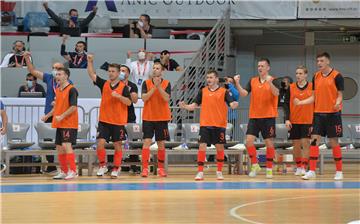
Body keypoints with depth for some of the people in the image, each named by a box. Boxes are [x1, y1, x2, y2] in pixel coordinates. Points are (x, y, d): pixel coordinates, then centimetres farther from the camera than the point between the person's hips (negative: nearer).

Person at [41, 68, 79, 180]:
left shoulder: (71, 90, -11)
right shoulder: (58, 90, 14)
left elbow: (73, 107, -18)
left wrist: (62, 116, -22)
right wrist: (47, 116, 20)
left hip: (69, 124, -9)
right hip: (59, 124, 9)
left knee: (66, 145, -16)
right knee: (59, 147, 9)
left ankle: (73, 171, -12)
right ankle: (64, 172, 17)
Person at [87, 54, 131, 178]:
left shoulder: (123, 87, -4)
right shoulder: (104, 84, 4)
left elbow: (129, 102, -8)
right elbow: (92, 74, -2)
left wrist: (119, 96, -22)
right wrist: (90, 61, -13)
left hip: (118, 121, -2)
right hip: (104, 120, 2)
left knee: (117, 145, 4)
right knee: (100, 142, -6)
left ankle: (116, 169, 14)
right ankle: (102, 166, 11)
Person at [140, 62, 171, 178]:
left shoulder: (166, 83, 1)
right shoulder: (146, 83, 2)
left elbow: (167, 98, -13)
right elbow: (144, 98, -11)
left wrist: (159, 86, -20)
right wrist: (154, 87, -17)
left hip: (162, 117, 1)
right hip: (148, 117, -1)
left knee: (161, 144, 6)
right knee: (147, 142, -9)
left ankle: (160, 168, 16)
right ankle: (145, 168, -11)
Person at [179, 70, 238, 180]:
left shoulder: (223, 91, 1)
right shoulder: (203, 91, 9)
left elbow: (231, 104, -6)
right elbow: (195, 104, 13)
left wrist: (234, 105, -29)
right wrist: (185, 106, -4)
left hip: (219, 125, -1)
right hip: (205, 124, 1)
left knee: (220, 147, 5)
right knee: (202, 146, -7)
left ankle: (219, 172, 18)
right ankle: (200, 172, -3)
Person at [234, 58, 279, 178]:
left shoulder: (273, 80, -2)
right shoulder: (252, 81, 9)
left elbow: (276, 93, -21)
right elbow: (243, 93, -2)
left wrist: (269, 82, -36)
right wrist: (237, 83, -17)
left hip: (268, 117, -3)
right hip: (254, 116, 3)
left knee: (269, 143, -1)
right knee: (249, 140, -7)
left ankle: (269, 169, 9)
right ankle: (255, 166, 7)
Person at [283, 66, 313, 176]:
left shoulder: (312, 87, -1)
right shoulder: (291, 88, 4)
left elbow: (316, 104, 2)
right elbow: (286, 104, 4)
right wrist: (287, 119, -6)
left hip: (307, 121, -2)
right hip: (294, 121, 2)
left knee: (305, 144, -7)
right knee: (296, 145, 6)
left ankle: (304, 167, -7)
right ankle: (298, 167, 17)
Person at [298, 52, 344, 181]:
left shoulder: (336, 76, -6)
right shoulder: (316, 76, 9)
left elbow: (340, 95, -6)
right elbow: (314, 97, 12)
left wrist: (337, 103, -27)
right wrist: (300, 102, 0)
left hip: (333, 113, -4)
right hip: (318, 113, 4)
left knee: (334, 142, 0)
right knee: (314, 140, -3)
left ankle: (339, 172, 10)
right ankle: (312, 171, -2)